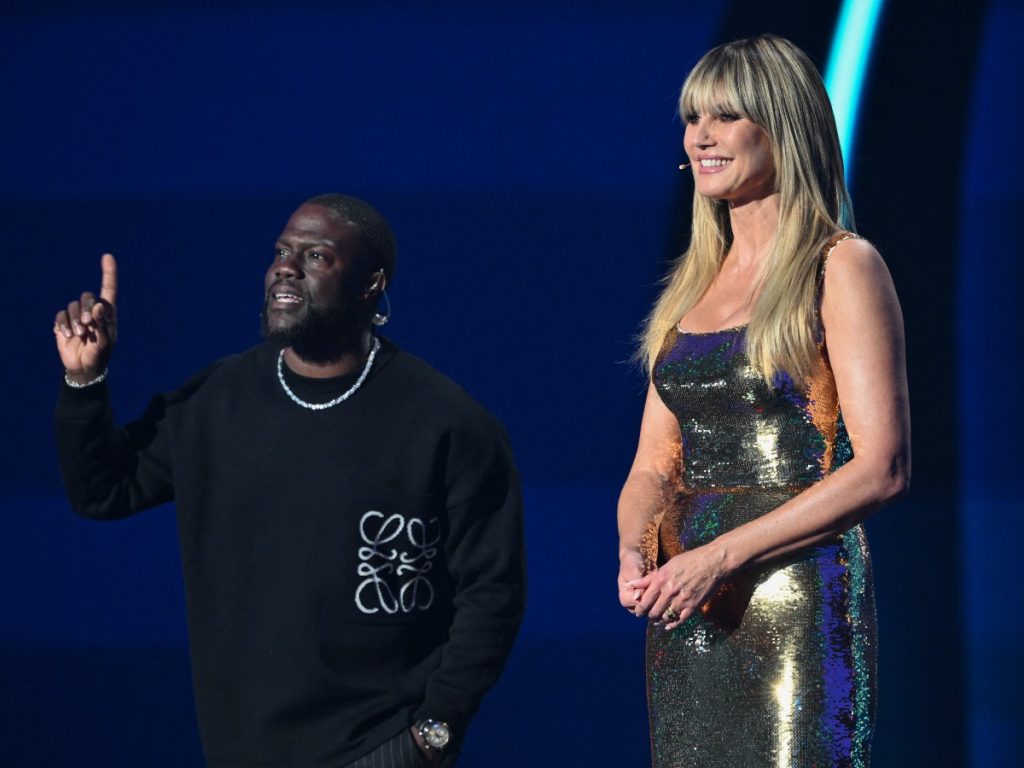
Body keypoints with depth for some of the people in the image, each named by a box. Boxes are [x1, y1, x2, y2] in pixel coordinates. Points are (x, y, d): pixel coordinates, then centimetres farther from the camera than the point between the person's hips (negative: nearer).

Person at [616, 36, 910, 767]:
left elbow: (882, 466, -12)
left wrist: (725, 554, -17)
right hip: (687, 620, 6)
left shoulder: (841, 267, -4)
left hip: (797, 608, -6)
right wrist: (635, 551, -7)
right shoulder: (694, 282, 15)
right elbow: (654, 466, 15)